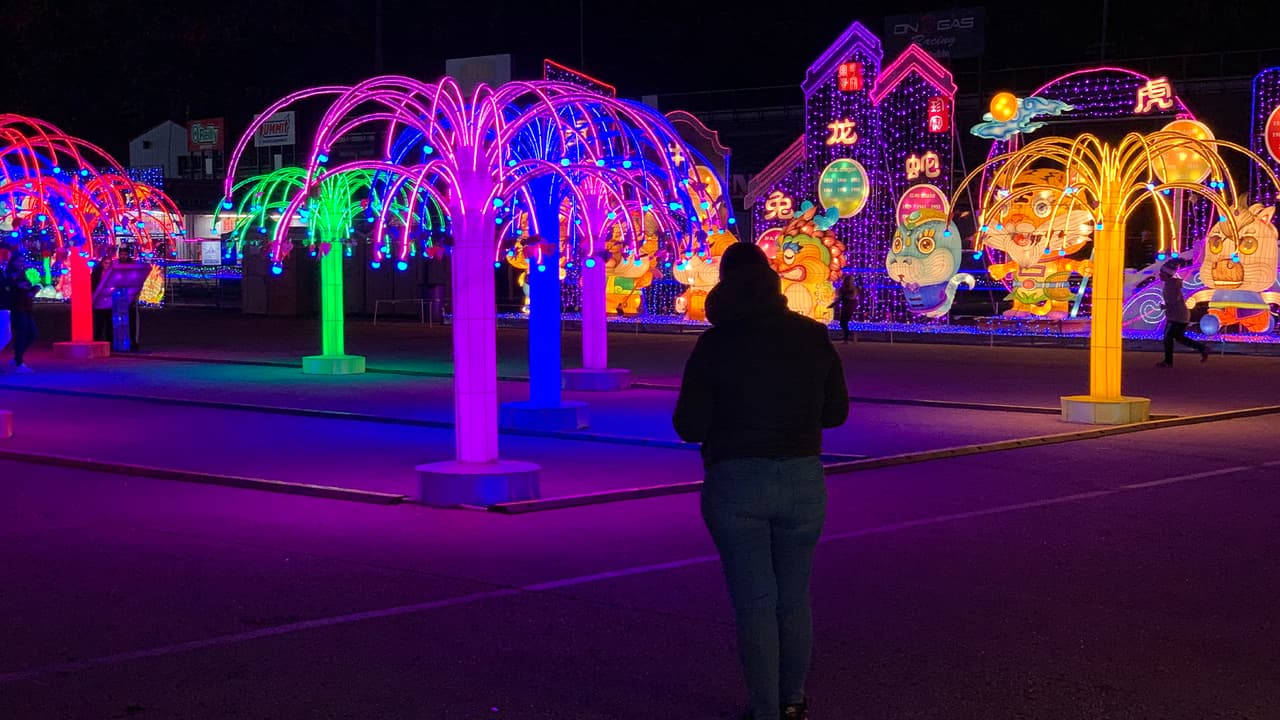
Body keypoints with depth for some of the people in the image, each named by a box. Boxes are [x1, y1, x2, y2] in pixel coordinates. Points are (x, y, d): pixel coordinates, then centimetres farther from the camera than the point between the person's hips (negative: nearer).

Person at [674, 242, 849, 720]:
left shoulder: (715, 343, -10)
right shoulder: (813, 337, -1)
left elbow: (689, 426, -9)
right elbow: (836, 411, 6)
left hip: (736, 484, -3)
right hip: (803, 481, 3)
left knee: (754, 603, 7)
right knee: (795, 599, 18)